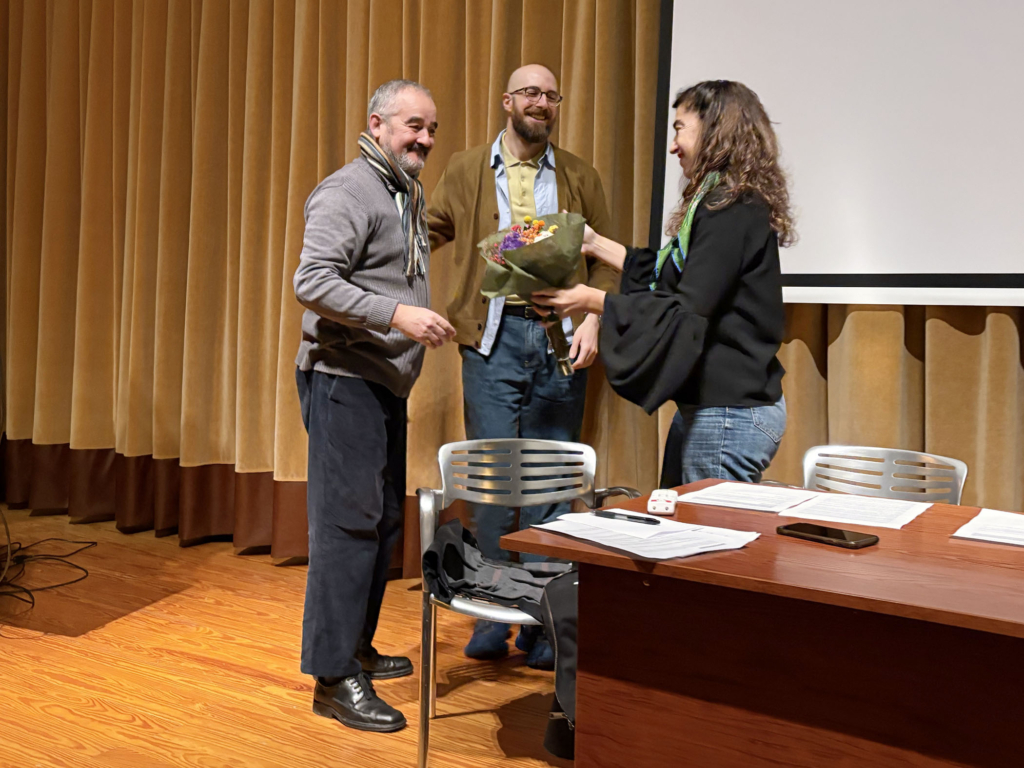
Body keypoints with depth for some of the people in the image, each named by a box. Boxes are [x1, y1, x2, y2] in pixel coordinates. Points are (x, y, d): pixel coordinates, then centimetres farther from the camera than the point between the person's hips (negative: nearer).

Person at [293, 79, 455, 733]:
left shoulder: (411, 194, 19)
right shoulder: (347, 193, -11)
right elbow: (312, 282, -21)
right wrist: (396, 314, -26)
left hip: (387, 383, 10)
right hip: (345, 379, -10)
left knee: (383, 518, 14)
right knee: (349, 520, -9)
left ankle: (357, 647, 27)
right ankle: (335, 677, -2)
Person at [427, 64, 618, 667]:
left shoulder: (581, 178, 12)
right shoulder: (467, 171, 11)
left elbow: (607, 259, 8)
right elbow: (423, 234, 14)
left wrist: (592, 320, -6)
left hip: (560, 338, 1)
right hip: (494, 335, 0)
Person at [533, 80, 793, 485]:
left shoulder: (733, 211, -17)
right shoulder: (727, 204, 14)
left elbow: (685, 315, -21)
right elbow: (665, 277, 20)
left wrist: (593, 300, -17)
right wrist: (596, 243, 21)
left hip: (729, 413, -10)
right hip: (708, 405, 10)